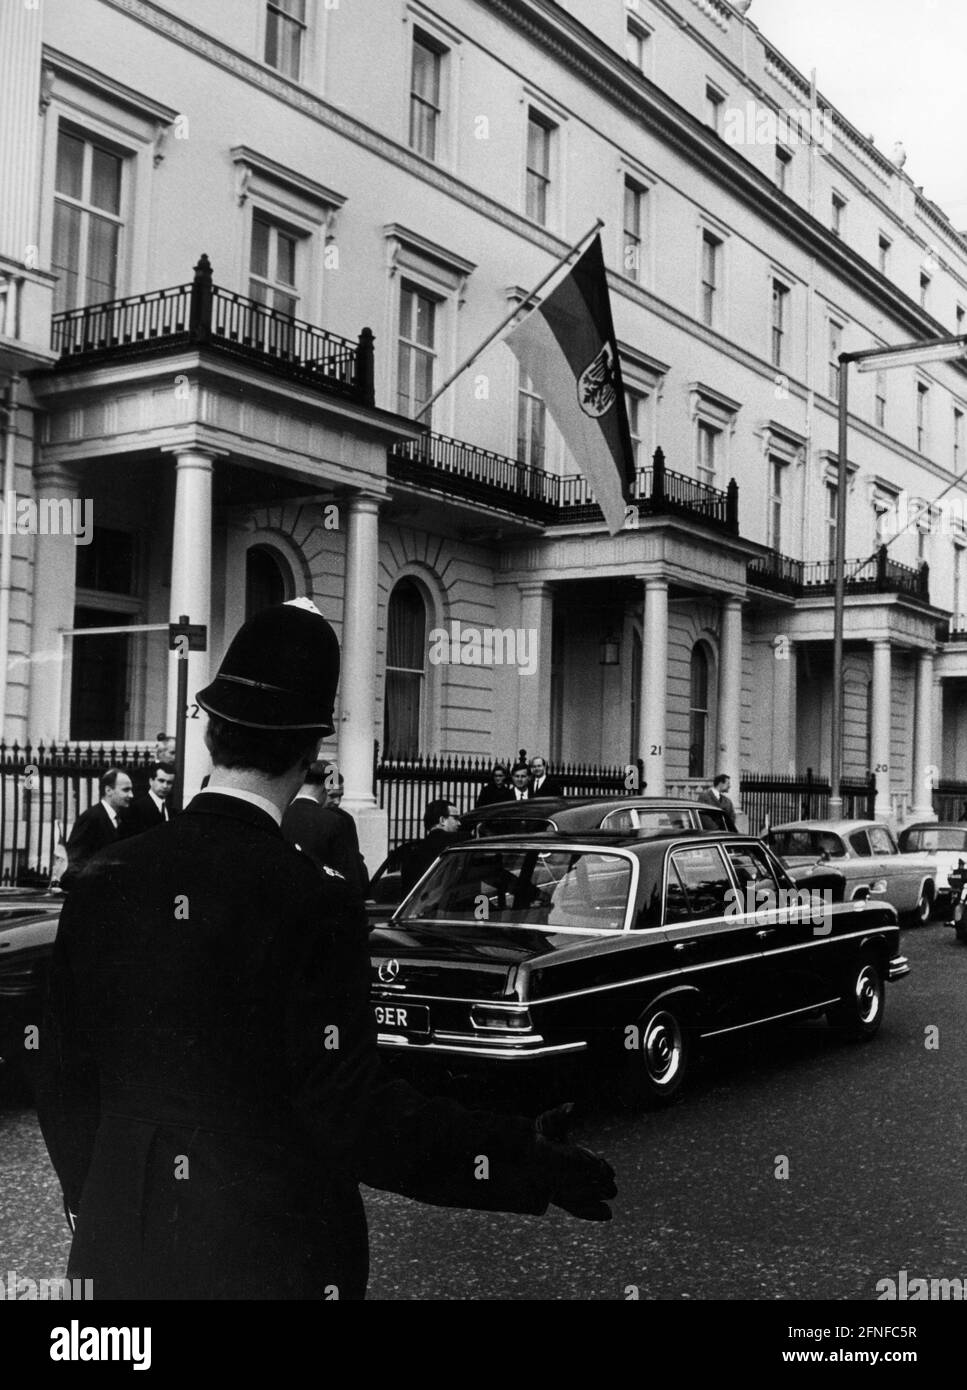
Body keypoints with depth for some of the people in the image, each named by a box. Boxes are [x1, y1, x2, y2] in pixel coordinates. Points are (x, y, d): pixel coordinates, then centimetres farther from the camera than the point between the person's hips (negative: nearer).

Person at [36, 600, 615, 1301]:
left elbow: (62, 1079, 3)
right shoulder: (314, 903, -18)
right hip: (271, 1255, -4)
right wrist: (528, 1164, -14)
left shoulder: (103, 882, -4)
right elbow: (351, 1104, -20)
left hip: (120, 1248, 4)